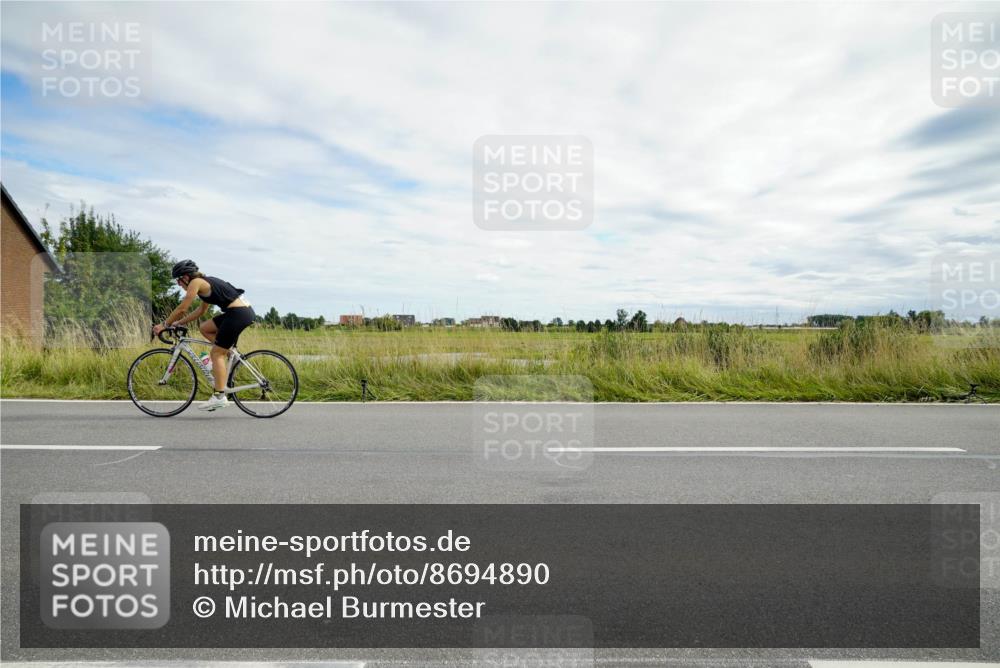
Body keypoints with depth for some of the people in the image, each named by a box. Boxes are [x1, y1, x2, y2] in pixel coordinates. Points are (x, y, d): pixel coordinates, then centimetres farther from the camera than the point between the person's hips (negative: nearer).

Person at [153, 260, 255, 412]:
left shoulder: (196, 282, -3)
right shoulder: (206, 281, 23)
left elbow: (182, 309, -4)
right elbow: (201, 310, 29)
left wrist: (164, 324, 8)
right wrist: (178, 323, 28)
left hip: (239, 314, -9)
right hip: (244, 310, 9)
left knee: (216, 353, -2)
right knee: (204, 328, 20)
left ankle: (219, 397, -2)